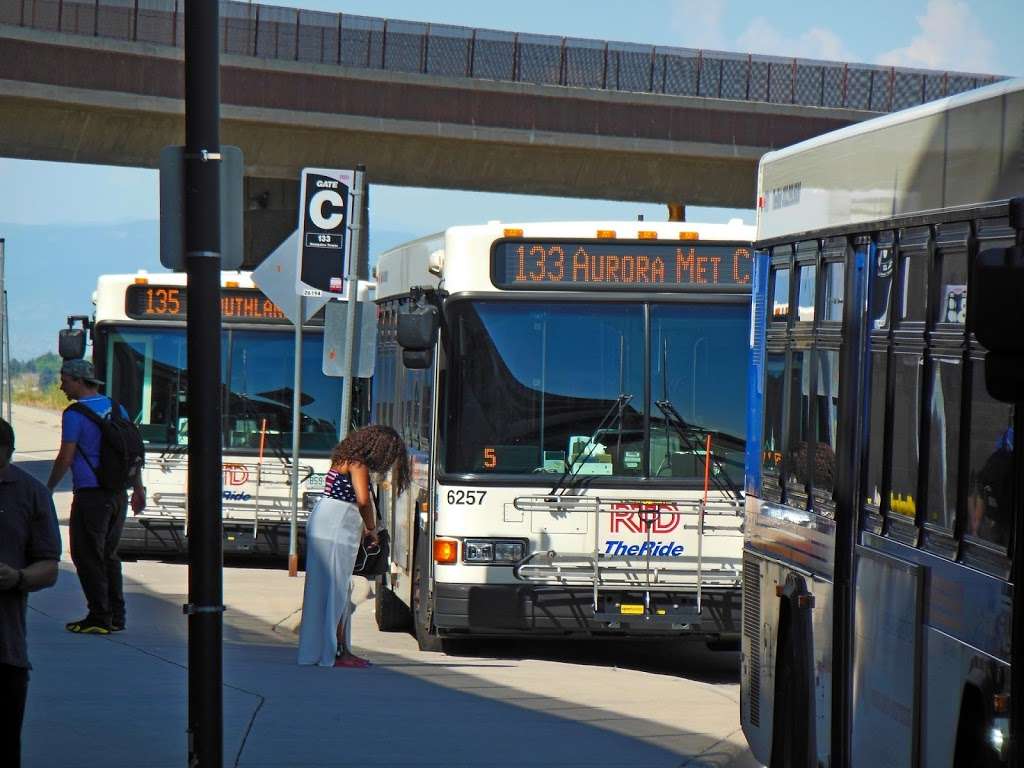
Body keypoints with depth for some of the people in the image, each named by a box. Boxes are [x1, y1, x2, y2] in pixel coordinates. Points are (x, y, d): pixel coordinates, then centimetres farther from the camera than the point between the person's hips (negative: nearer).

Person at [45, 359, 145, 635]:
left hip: (91, 495, -7)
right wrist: (138, 489, 20)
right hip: (118, 494, 7)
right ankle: (116, 617, 15)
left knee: (87, 556, -1)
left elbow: (65, 458, -12)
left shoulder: (75, 414, -11)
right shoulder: (115, 408, 11)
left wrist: (48, 489, 1)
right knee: (109, 555, 15)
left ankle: (100, 618, -3)